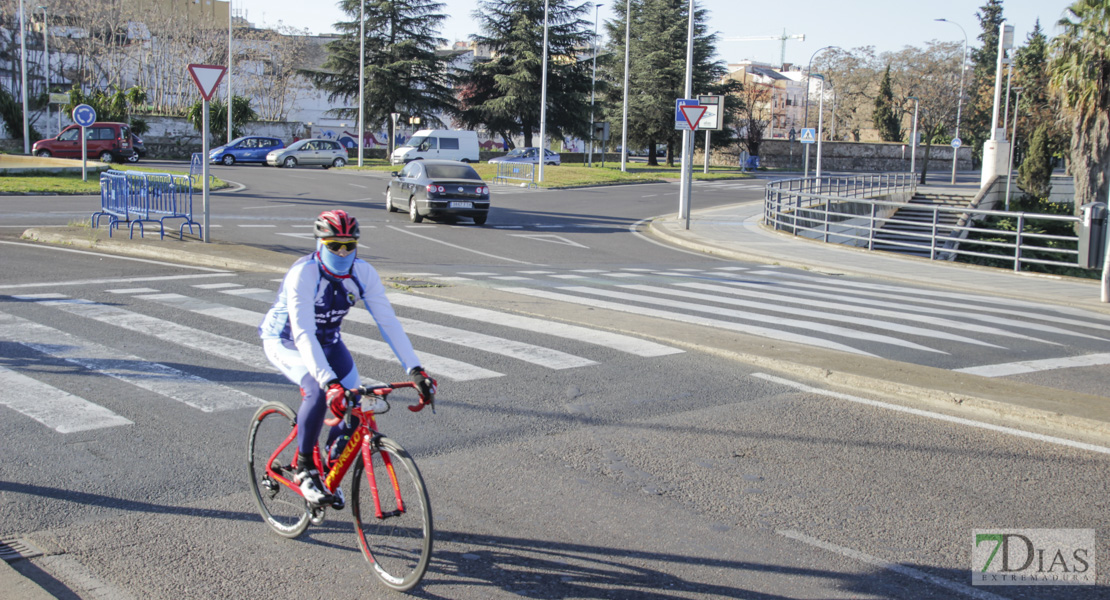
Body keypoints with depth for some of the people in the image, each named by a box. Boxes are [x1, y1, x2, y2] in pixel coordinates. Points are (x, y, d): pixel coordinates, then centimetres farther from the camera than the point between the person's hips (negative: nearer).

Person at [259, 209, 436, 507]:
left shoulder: (363, 273, -20)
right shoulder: (303, 273, -33)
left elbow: (388, 321, -23)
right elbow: (303, 335, -41)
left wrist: (415, 370, -33)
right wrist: (329, 382, -53)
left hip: (327, 341, 5)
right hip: (285, 341, -5)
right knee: (319, 392, -33)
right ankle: (303, 469, -12)